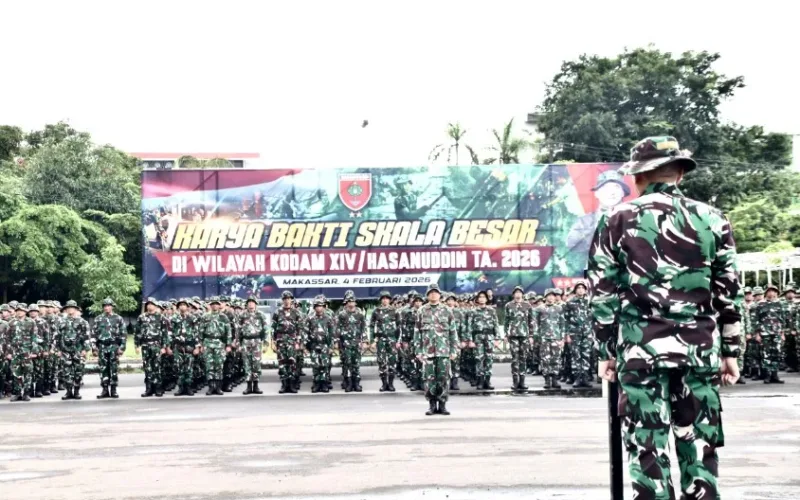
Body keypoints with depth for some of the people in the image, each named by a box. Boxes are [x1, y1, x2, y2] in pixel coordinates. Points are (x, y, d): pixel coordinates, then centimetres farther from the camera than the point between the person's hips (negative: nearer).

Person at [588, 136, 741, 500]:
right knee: (700, 446, 10)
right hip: (700, 349, 2)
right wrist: (730, 351, 13)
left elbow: (603, 293, 1)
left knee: (647, 448, 3)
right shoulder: (712, 220, 5)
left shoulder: (617, 220, 1)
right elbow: (728, 293, 6)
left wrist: (606, 352, 8)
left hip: (641, 349, -2)